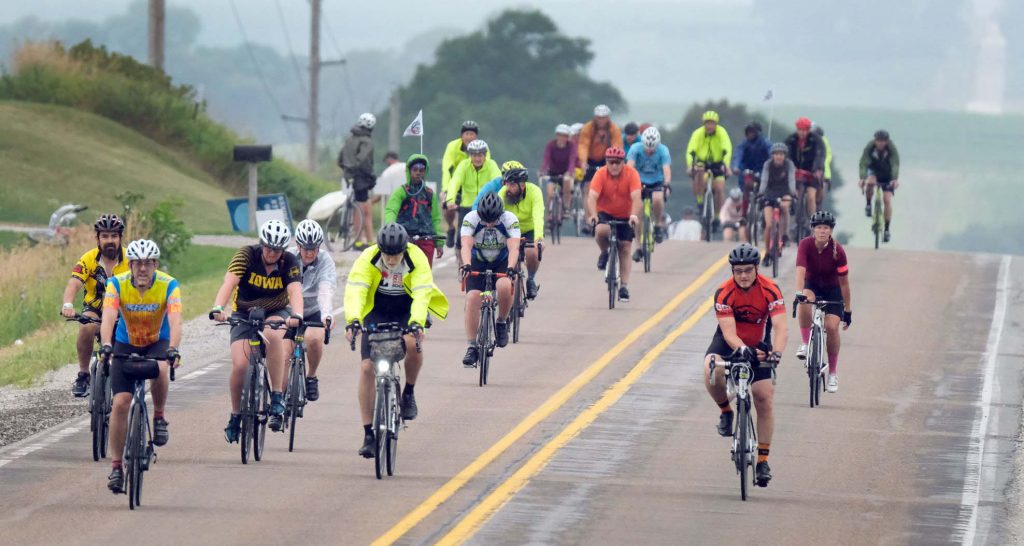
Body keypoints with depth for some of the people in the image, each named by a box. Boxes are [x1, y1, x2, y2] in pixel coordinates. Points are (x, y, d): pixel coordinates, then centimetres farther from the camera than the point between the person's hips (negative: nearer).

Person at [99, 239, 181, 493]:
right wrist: (106, 345, -52)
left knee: (160, 369, -36)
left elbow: (175, 321, -34)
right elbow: (108, 317, -34)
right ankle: (116, 466, -2)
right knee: (120, 402, -11)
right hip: (125, 344, 1)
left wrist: (173, 350, -51)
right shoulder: (117, 284, -20)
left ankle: (159, 417, -9)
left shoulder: (168, 286, -22)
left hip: (158, 343, -1)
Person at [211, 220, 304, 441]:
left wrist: (296, 315, -51)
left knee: (272, 335, -36)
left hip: (276, 313, 0)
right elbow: (229, 283, -31)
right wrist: (218, 308, -49)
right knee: (240, 365, -18)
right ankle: (235, 416, 6)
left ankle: (277, 398, -28)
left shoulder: (290, 263, -15)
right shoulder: (247, 255, -18)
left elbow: (295, 291, -30)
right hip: (244, 313, 0)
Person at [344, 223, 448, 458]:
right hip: (377, 311, 1)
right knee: (367, 368, -11)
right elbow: (355, 290, -35)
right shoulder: (368, 258, -25)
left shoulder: (416, 259, -25)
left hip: (407, 310, -1)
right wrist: (353, 320, -52)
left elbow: (422, 294, -36)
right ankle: (368, 434, -4)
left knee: (412, 343, -33)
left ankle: (409, 393, -5)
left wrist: (416, 322, -54)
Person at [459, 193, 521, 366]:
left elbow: (514, 248, -34)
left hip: (502, 262, -1)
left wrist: (510, 268, -52)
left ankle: (502, 322, -5)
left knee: (504, 286, -32)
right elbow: (466, 245, -35)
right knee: (473, 297, -19)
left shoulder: (510, 220, -24)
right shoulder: (471, 219, -24)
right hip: (478, 262, 1)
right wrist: (466, 265, -54)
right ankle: (472, 347, -12)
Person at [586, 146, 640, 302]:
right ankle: (604, 253, -2)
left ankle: (624, 287, 10)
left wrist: (634, 216, -47)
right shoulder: (601, 174, -19)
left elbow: (636, 197, -30)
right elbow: (592, 196, -29)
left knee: (624, 250, 0)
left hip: (625, 216, 1)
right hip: (605, 213, -1)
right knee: (601, 231, -33)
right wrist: (592, 215, -47)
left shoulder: (631, 174, -19)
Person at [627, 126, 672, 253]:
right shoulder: (636, 148, -18)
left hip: (657, 182, -1)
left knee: (657, 199, -34)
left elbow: (666, 168, -30)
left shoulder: (663, 151, -18)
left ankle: (659, 224, -7)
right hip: (640, 181, 1)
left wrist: (667, 183, -48)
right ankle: (638, 246, 1)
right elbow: (630, 166, -29)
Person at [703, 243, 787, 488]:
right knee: (712, 371, -34)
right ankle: (726, 411, -3)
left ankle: (763, 460, 7)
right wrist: (742, 350, -50)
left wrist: (776, 352, -48)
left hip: (759, 345, 1)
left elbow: (781, 327, -29)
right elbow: (728, 331, -30)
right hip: (729, 343, -1)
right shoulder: (724, 293, -22)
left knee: (764, 400, -6)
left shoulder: (770, 291, -21)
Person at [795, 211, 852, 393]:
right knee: (806, 300, -36)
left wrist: (848, 310, -12)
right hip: (812, 285, 1)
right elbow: (800, 270, -35)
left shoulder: (837, 251, -23)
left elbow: (844, 282, -16)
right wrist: (799, 293, -52)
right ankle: (805, 344, -21)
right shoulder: (805, 245, -23)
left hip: (832, 290, -1)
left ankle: (833, 374, 0)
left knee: (832, 327, -15)